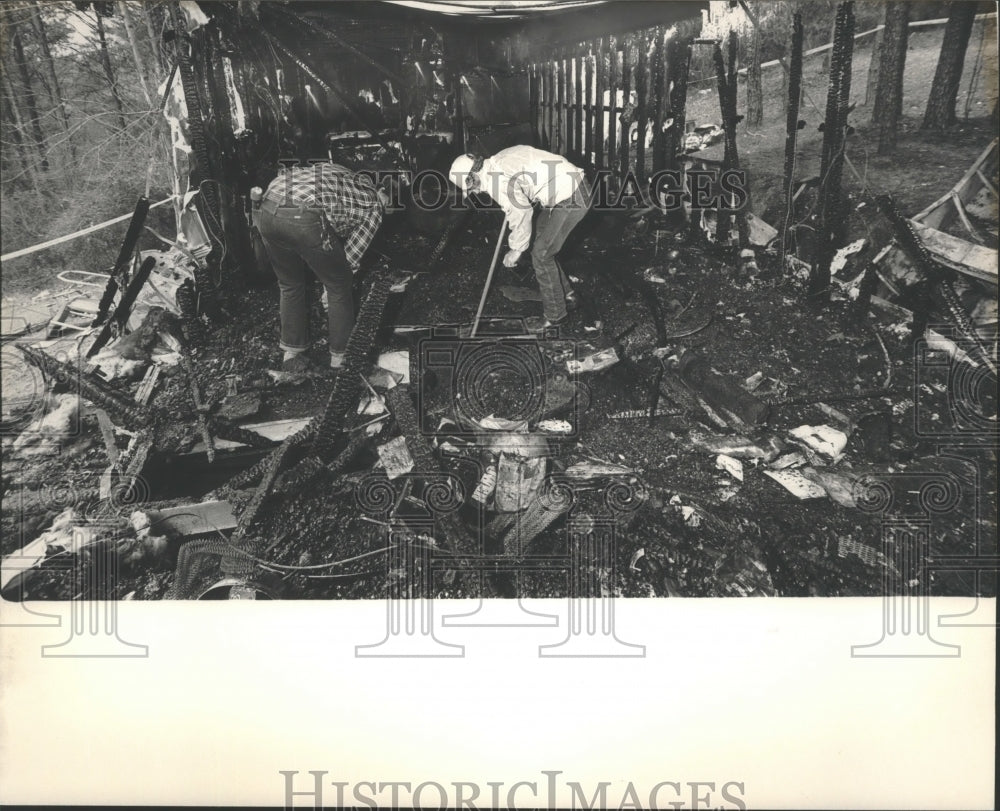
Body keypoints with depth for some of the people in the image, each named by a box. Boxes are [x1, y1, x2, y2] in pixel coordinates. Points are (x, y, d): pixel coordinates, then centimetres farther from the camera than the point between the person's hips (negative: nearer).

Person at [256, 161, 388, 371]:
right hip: (305, 219, -6)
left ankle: (291, 356, 37)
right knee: (339, 289, 17)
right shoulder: (373, 204, 20)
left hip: (267, 211, 7)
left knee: (290, 286, 27)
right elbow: (351, 257, 16)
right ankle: (340, 358, 28)